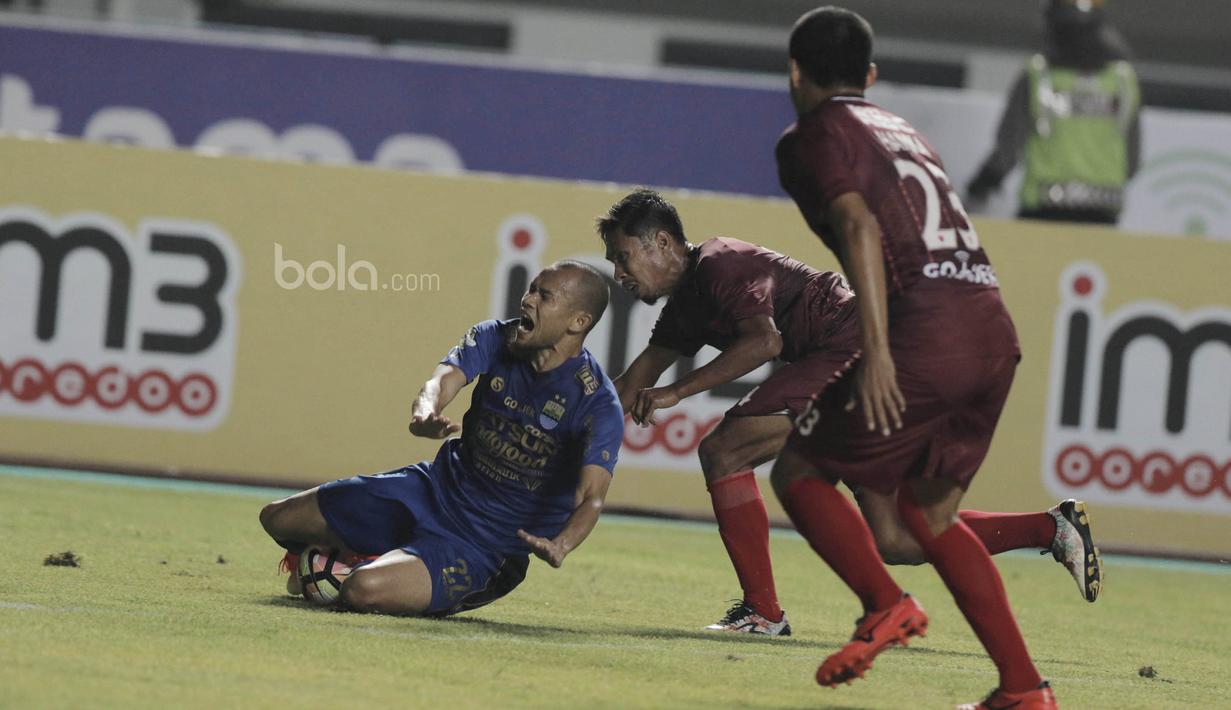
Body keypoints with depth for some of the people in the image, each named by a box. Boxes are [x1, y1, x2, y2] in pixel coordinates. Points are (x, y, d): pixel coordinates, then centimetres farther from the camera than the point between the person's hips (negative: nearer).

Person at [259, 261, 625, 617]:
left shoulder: (598, 405, -21)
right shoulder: (495, 338, -4)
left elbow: (591, 496, -33)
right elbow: (444, 379, -22)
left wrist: (561, 545, -56)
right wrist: (425, 412, -48)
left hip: (483, 547, -6)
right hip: (435, 487, 6)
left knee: (362, 591, -30)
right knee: (277, 519, 9)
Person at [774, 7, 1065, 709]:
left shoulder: (813, 136, 6)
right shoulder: (905, 131, 28)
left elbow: (860, 226, -10)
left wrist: (876, 351, -19)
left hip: (923, 334, -7)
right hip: (995, 333, 7)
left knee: (799, 472, 9)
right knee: (928, 510, 20)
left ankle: (886, 603, -12)